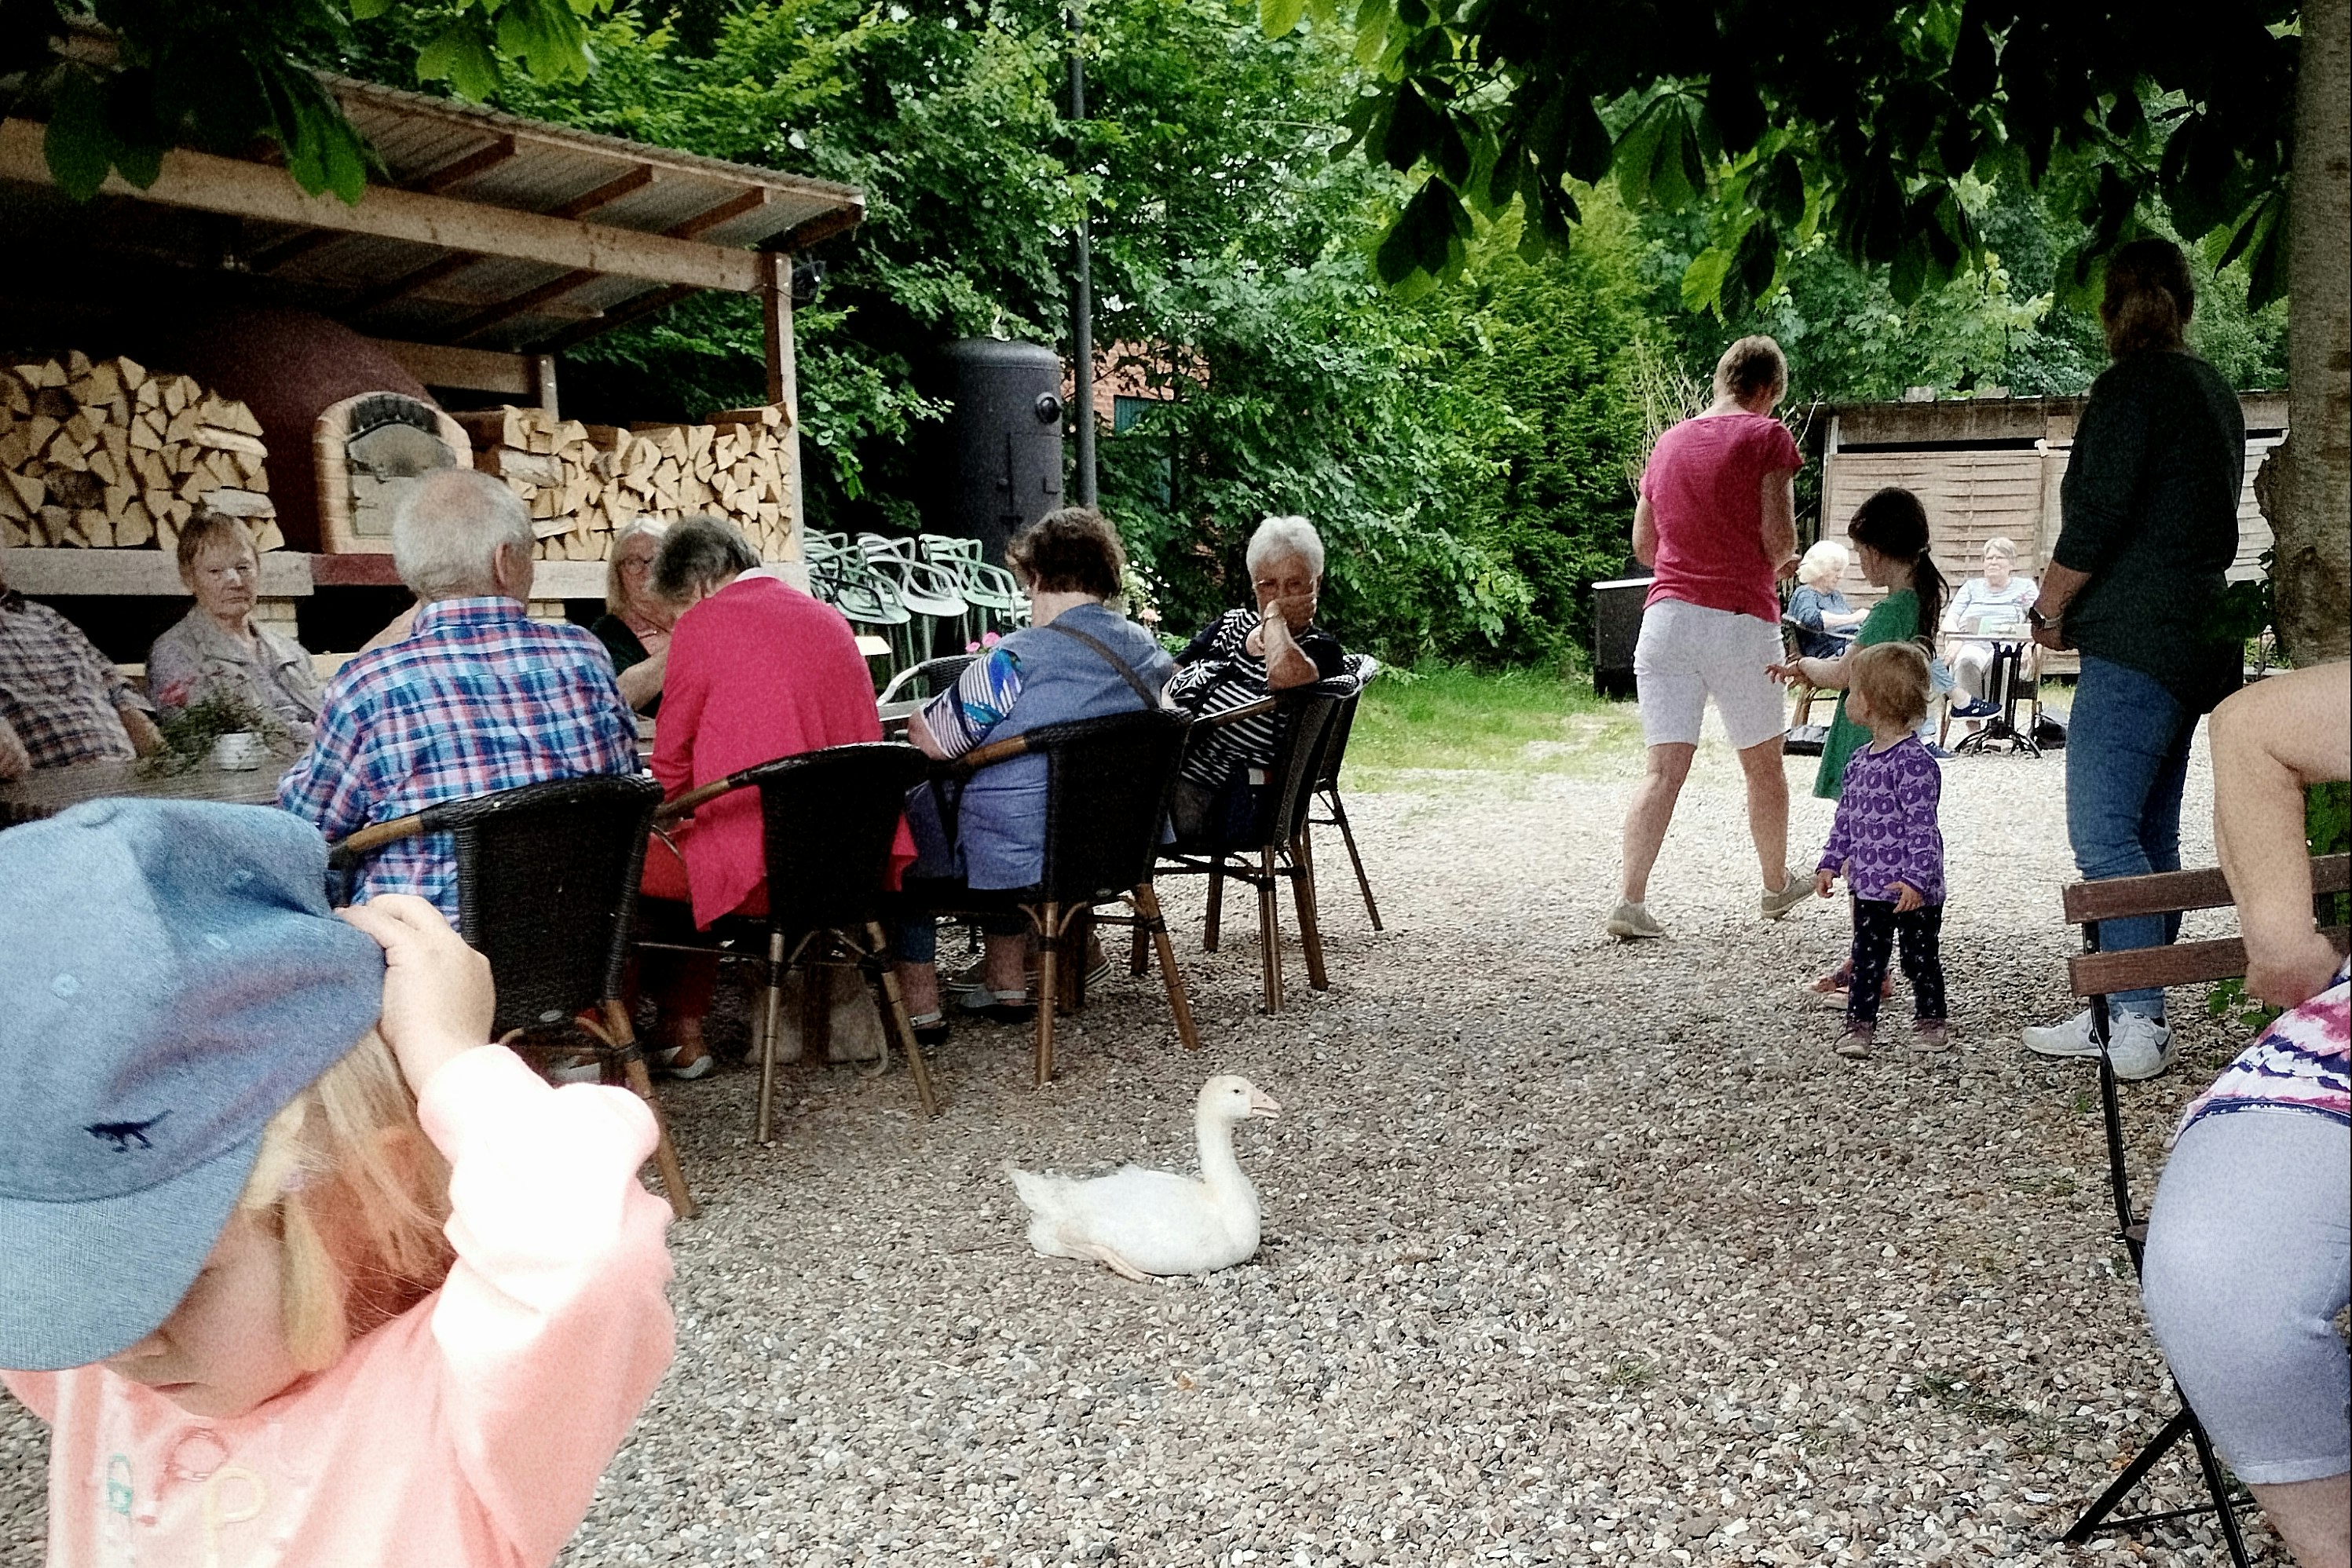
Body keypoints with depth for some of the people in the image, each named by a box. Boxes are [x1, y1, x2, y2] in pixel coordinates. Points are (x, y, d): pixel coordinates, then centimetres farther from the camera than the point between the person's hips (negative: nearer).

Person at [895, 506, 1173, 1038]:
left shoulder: (1015, 660, -21)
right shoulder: (1146, 651, 0)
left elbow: (928, 739, -15)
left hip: (1020, 861, -7)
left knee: (909, 806, 20)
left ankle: (919, 1005, 21)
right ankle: (1007, 985, 35)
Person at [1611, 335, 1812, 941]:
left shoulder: (1670, 441, 12)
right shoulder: (1766, 436, -4)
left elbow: (1643, 543, 18)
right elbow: (1779, 538, -9)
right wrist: (1774, 564, 12)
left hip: (1667, 613, 4)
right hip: (1741, 619, -4)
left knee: (1663, 768, 0)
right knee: (1762, 764, 15)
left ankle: (1630, 899, -12)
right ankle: (1778, 883, 32)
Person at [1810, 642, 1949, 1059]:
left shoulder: (1914, 761, -19)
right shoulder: (1860, 761, 7)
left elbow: (1922, 825, -22)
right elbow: (1845, 817, 16)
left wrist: (1917, 878, -25)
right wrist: (1830, 862, 14)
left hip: (1912, 891, -7)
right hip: (1869, 886, 7)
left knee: (1920, 957, 9)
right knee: (1866, 957, 11)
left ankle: (1929, 1019, 25)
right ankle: (1860, 1022, 18)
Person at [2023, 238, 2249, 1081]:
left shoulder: (2132, 384, -10)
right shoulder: (2216, 392, 18)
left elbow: (2094, 520, -16)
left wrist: (2049, 611, 0)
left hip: (2134, 644, -10)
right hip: (2196, 645, 10)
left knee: (2103, 834, -10)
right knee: (2149, 834, 10)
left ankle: (2139, 1020, -10)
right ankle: (2126, 1015, 15)